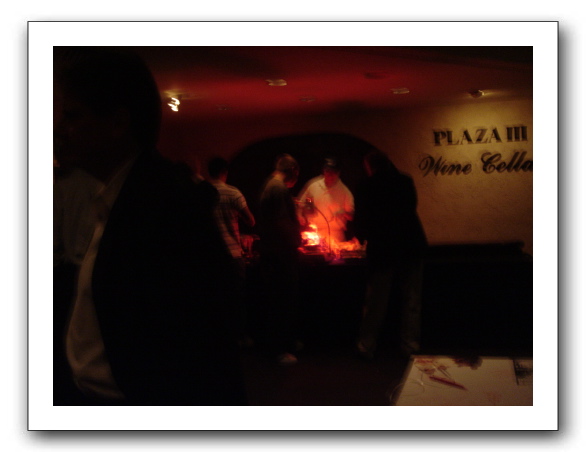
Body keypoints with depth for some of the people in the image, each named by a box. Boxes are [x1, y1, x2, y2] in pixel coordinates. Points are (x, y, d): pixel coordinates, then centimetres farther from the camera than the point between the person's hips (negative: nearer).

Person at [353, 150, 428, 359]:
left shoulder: (366, 188, -2)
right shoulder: (406, 182, 6)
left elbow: (361, 220, 4)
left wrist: (362, 236, 26)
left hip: (382, 248, -2)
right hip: (411, 246, 2)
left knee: (375, 302, 5)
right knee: (411, 299, 8)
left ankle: (366, 346, 10)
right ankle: (410, 345, 9)